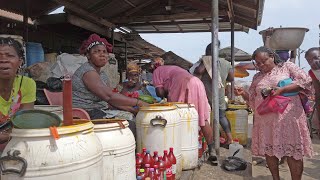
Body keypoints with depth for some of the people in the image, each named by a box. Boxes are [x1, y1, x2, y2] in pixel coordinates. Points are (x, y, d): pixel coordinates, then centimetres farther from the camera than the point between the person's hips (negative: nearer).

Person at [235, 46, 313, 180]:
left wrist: (282, 90, -17)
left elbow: (305, 80, -7)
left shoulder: (287, 66, 4)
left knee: (293, 151, -1)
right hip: (265, 120, 4)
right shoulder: (257, 77, 15)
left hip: (287, 117, -4)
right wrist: (243, 93, -6)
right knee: (269, 150, 9)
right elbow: (252, 98, 17)